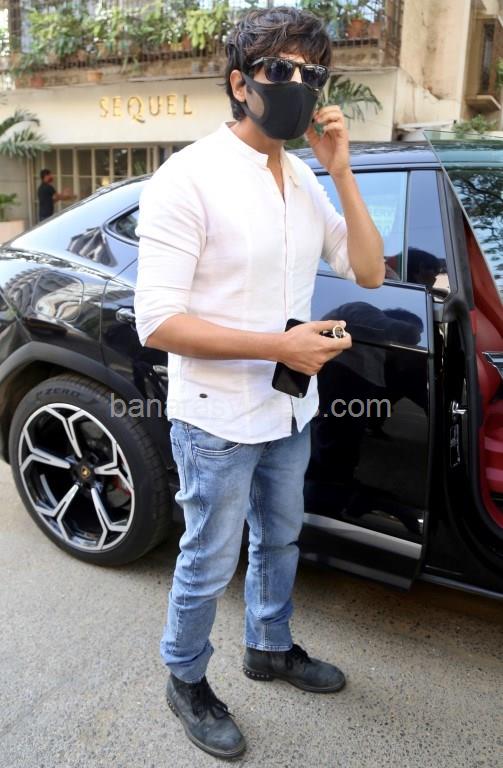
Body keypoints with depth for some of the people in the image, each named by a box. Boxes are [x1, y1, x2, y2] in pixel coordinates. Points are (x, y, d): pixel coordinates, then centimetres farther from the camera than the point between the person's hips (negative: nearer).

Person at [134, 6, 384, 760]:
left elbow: (369, 272, 2)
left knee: (279, 540, 24)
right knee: (208, 567, 11)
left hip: (289, 413, 7)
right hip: (218, 423, -7)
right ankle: (186, 682, 37)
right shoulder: (188, 178, -18)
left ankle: (270, 647, 49)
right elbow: (156, 321, -22)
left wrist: (342, 172, -8)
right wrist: (280, 345, -25)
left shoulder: (304, 179, 4)